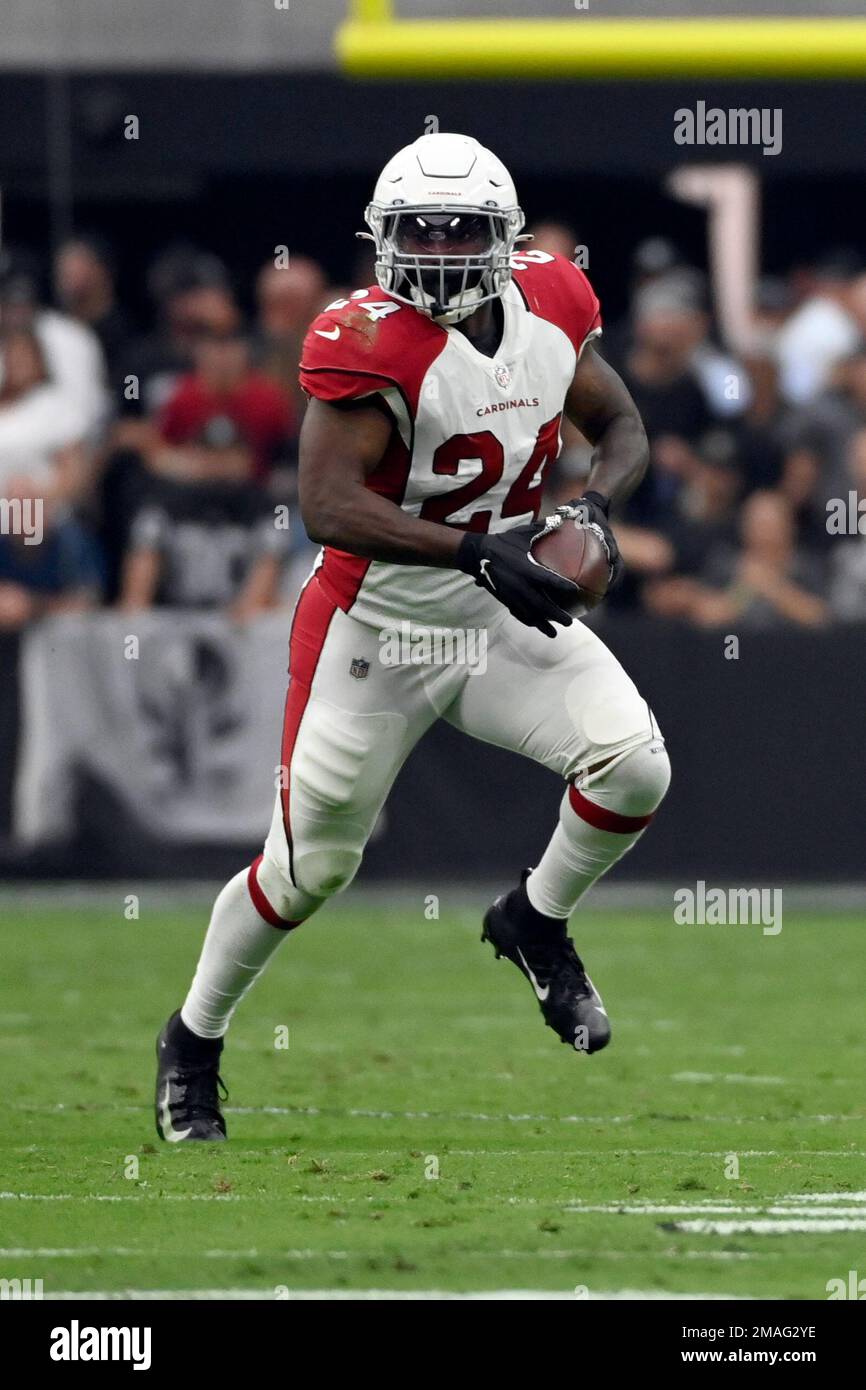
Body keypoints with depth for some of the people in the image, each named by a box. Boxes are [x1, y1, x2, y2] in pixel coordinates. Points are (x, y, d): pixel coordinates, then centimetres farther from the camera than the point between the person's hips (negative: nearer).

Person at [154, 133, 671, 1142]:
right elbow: (327, 505, -33)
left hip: (504, 616, 4)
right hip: (377, 630, -4)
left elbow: (621, 427, 12)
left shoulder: (549, 305, -5)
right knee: (308, 866, 4)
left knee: (634, 765, -17)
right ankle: (192, 1041, 29)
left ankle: (535, 922, 12)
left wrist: (595, 507, -10)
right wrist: (477, 549, -40)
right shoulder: (371, 342, -24)